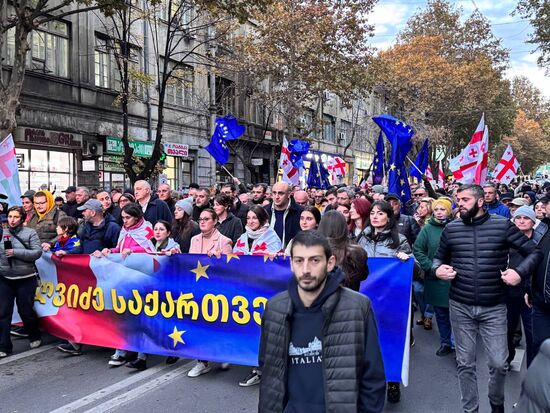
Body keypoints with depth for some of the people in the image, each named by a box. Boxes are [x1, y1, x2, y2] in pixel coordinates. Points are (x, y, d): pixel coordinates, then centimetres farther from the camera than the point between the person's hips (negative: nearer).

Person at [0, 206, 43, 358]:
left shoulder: (30, 233, -4)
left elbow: (37, 253, -12)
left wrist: (16, 252, -17)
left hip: (26, 279, -3)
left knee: (26, 311, 8)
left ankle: (35, 337, 31)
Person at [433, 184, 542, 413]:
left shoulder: (503, 225, -4)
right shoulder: (451, 228, 2)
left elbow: (534, 252, 1)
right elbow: (439, 257, 15)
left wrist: (519, 272, -15)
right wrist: (438, 269, -6)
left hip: (493, 308, -1)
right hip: (460, 306, 2)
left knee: (499, 363, 5)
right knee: (465, 363, 10)